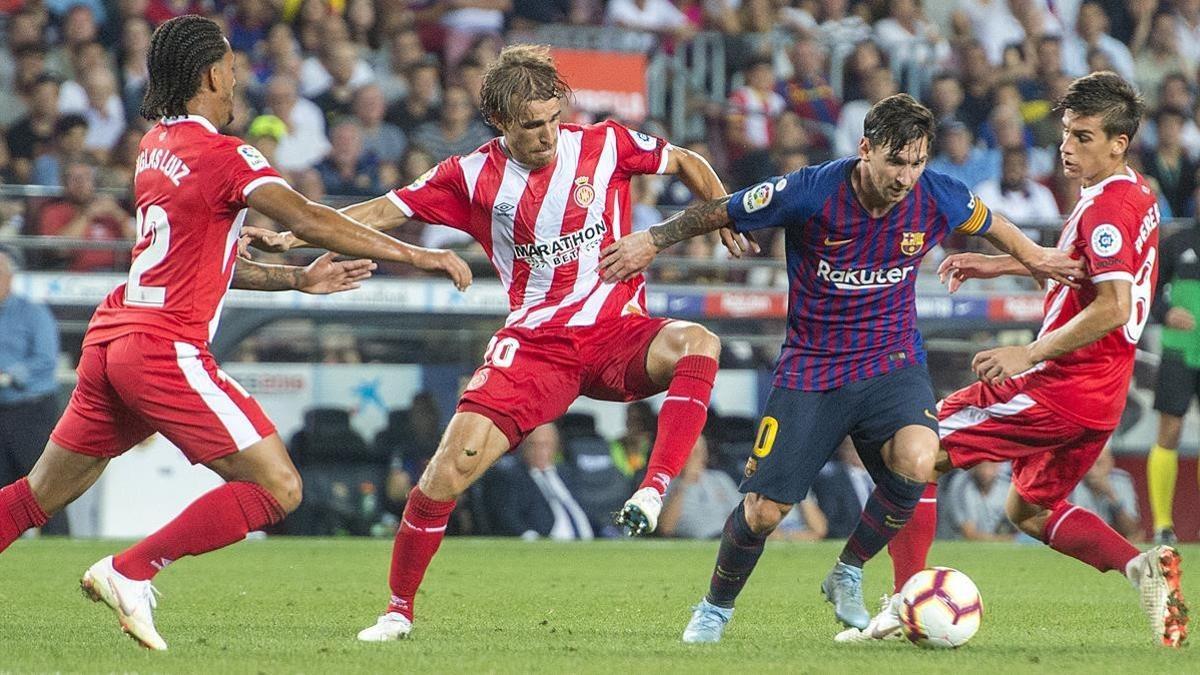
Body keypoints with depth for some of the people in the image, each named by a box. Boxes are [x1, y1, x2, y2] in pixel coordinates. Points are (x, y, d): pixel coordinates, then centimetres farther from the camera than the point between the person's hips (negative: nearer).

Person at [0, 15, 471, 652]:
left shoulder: (156, 146, 18)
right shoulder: (221, 154, -9)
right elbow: (308, 220, -17)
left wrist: (298, 278, 22)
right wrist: (415, 254, -12)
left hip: (108, 339, 9)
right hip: (165, 351, -9)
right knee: (278, 489, -7)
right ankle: (129, 573, -9)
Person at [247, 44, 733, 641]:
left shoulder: (604, 145, -2)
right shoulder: (474, 176, -1)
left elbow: (687, 163, 14)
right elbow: (383, 212, 5)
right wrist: (291, 237, -4)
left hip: (617, 334, 0)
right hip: (535, 342, 0)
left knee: (697, 344, -34)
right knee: (450, 468, -12)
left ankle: (653, 491, -34)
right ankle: (399, 609, 6)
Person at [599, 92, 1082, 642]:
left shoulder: (937, 199, -11)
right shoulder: (810, 193, -19)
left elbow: (987, 222, 14)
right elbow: (719, 212, -5)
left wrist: (1034, 258, 21)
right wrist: (652, 240, -2)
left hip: (891, 363, 1)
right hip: (811, 366, -1)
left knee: (915, 463, -29)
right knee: (763, 511, -6)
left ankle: (847, 578, -3)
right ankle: (715, 608, 25)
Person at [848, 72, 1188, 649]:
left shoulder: (1105, 207, -18)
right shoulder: (1139, 197, 12)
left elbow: (1112, 307, -28)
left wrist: (1028, 354, -26)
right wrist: (999, 265, 27)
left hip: (1059, 385, -10)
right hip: (1100, 392, 10)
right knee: (1029, 510, 25)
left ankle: (906, 604, -10)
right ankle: (1142, 565, 3)